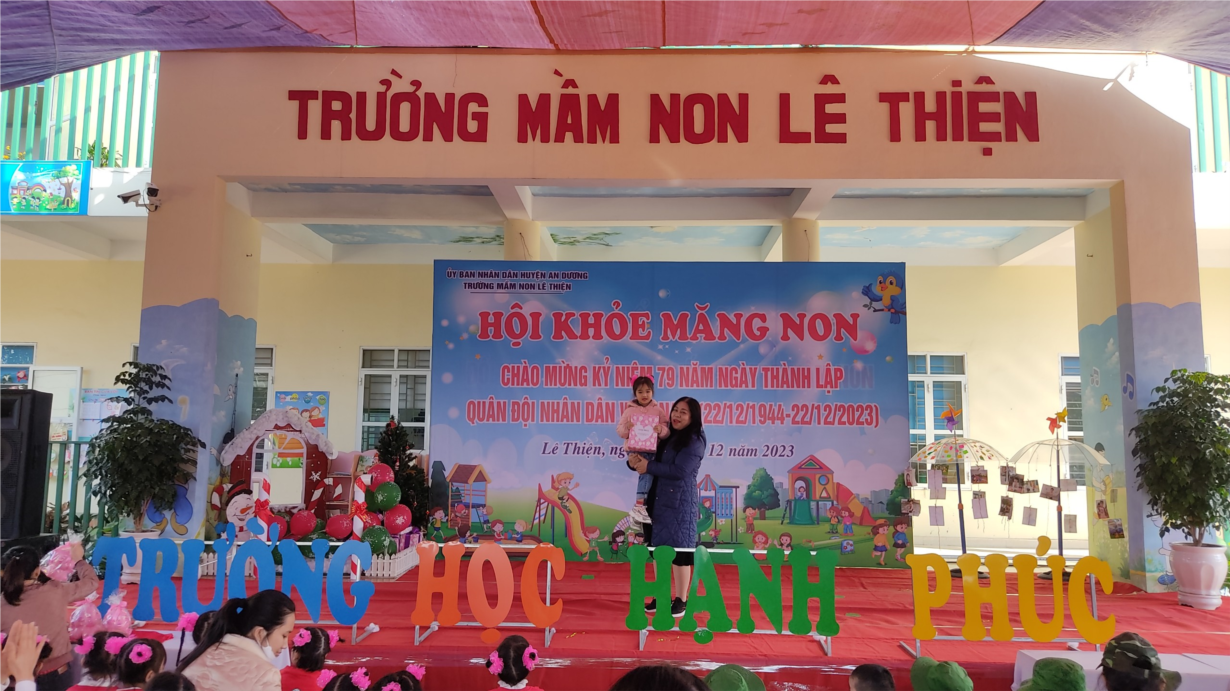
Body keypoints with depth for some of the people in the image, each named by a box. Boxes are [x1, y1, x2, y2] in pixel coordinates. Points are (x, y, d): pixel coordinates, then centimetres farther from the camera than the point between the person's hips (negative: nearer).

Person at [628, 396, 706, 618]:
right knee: (658, 549, 11)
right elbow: (658, 462, 18)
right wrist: (638, 460, -2)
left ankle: (681, 601, 9)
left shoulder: (694, 441, -9)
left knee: (679, 551, -3)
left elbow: (679, 471, -19)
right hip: (659, 500, 8)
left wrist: (649, 467, -14)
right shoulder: (668, 436, 14)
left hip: (679, 503, -7)